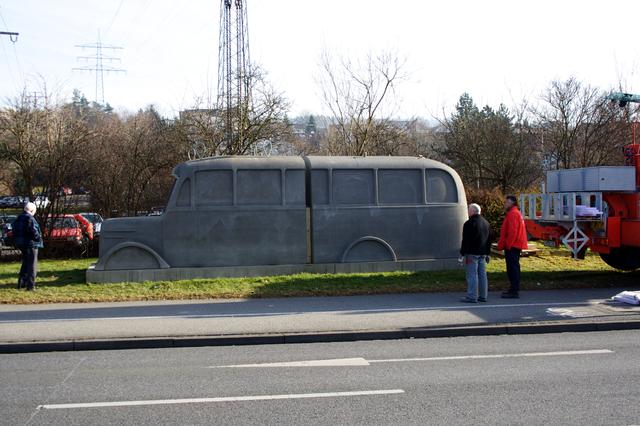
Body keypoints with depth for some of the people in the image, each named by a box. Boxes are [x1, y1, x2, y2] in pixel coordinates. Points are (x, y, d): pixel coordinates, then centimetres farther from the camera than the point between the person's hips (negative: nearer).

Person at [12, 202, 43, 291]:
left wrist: (17, 241, 20)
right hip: (31, 244, -9)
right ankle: (31, 285, -4)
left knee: (25, 264, 21)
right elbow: (33, 231, -25)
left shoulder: (19, 218, 11)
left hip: (22, 244, 9)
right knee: (32, 265, -3)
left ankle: (21, 283, 26)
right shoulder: (30, 219, -18)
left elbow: (14, 229, 15)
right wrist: (39, 238, -10)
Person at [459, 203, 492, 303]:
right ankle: (483, 296, 14)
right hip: (482, 253, 8)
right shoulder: (486, 223, 16)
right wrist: (487, 253, 22)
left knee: (472, 275, -7)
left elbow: (466, 241, -14)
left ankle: (472, 297, -8)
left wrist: (463, 253, -10)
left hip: (472, 253, -8)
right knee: (482, 274, 11)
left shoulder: (469, 224, -12)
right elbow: (489, 240, 19)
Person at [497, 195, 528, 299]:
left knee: (512, 268, -10)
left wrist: (508, 245, -19)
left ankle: (514, 291, -11)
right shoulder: (515, 213, 21)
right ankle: (514, 289, 23)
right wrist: (502, 244, 22)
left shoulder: (513, 214, -14)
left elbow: (512, 231, -21)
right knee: (514, 267, 15)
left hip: (512, 246, -11)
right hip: (515, 246, 11)